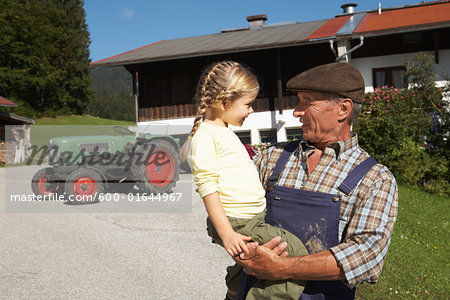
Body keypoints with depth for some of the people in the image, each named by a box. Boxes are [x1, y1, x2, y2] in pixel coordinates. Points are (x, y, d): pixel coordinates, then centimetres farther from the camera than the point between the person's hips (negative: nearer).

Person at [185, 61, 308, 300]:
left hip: (251, 221, 10)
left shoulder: (225, 133, 20)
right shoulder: (205, 134, -13)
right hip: (236, 224, -10)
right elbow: (207, 185, -19)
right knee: (295, 251, -16)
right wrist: (226, 233, -22)